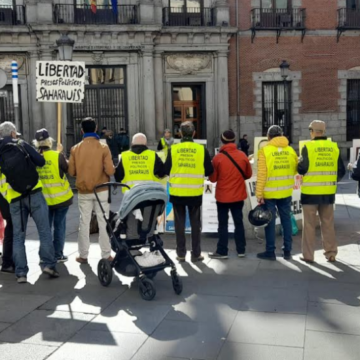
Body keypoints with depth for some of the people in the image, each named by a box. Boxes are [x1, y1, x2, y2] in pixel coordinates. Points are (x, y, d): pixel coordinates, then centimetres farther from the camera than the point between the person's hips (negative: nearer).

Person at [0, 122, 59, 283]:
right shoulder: (21, 145, 3)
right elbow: (41, 161, 2)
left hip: (14, 199, 2)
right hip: (34, 193, -2)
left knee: (18, 236, 10)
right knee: (44, 231, 5)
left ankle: (21, 273, 7)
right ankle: (48, 264, -2)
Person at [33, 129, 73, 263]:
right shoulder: (57, 156, -15)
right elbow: (68, 169, -2)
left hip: (43, 198, 3)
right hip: (61, 197, -3)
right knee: (59, 225, 8)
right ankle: (58, 254, 11)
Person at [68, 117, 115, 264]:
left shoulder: (75, 149, -3)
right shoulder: (103, 147, -9)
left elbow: (71, 171, -1)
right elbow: (110, 171, -15)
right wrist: (112, 168, 8)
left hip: (84, 192, 2)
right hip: (101, 191, -1)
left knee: (84, 223, 10)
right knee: (103, 222, 6)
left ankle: (83, 255, 16)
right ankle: (106, 255, 10)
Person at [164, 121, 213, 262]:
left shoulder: (173, 149, -6)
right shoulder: (202, 149, -6)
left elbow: (166, 170, -1)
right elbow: (209, 171, -1)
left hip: (177, 192, 0)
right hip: (195, 193, 0)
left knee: (180, 223, 10)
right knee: (195, 223, 12)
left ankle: (181, 254, 15)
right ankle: (196, 254, 16)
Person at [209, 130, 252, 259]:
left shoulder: (218, 158, -13)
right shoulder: (242, 156, -4)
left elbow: (212, 178, -5)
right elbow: (248, 174, 6)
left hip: (223, 196, -3)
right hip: (238, 195, 3)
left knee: (223, 224, 5)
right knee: (238, 222, 12)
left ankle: (222, 251, 8)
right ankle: (241, 250, 17)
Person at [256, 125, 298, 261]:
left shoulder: (264, 151, -10)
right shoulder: (290, 150, 3)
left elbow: (262, 175, -14)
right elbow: (295, 170, 11)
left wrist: (259, 194, -11)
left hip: (269, 193, -4)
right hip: (286, 192, 4)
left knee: (270, 221, 3)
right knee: (286, 220, 11)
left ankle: (270, 252, 8)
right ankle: (287, 251, 17)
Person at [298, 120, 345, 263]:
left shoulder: (308, 146, -10)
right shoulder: (334, 147, 2)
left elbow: (302, 169, -12)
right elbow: (341, 171, 5)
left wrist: (299, 164, 10)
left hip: (310, 192, -4)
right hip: (328, 192, 4)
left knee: (309, 224, 5)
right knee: (328, 223, 14)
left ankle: (308, 255, 10)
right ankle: (331, 253, 18)